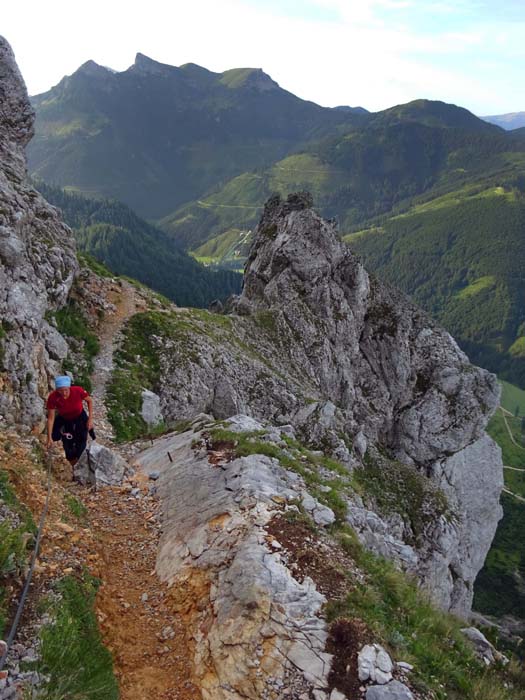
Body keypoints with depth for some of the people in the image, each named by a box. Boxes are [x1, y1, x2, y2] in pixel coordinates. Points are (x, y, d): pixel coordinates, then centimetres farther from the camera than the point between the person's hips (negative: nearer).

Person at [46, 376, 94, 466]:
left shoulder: (78, 391, -34)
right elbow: (51, 418, -22)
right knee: (67, 445, 4)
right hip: (64, 419, 1)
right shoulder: (52, 398, -33)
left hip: (80, 417, 0)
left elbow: (89, 401, -12)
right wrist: (49, 438, -21)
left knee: (81, 444, 0)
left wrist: (90, 419, -14)